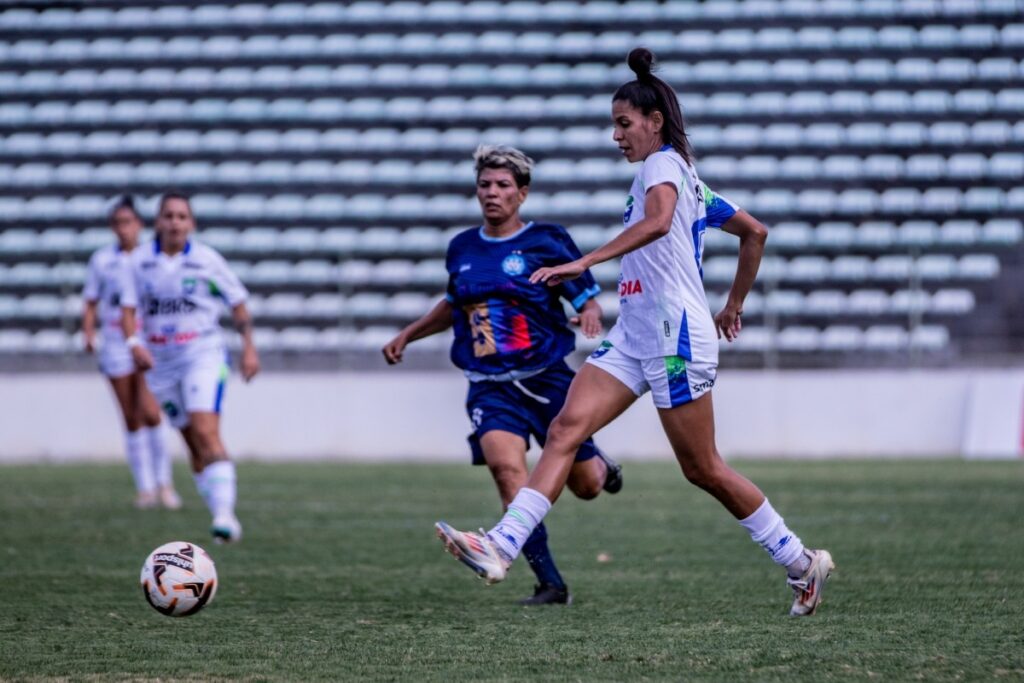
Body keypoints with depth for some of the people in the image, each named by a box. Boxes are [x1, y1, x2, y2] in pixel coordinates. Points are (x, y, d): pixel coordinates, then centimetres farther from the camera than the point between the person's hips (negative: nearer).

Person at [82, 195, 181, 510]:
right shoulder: (101, 260, 7)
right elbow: (90, 302, 9)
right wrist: (88, 333, -6)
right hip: (116, 343, 2)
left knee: (149, 412, -16)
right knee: (132, 420, 2)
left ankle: (164, 481, -2)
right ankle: (145, 487, 9)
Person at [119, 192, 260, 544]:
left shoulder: (207, 260, -4)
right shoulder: (139, 261, 1)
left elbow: (238, 303, 4)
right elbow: (128, 308, -3)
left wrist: (249, 346, -3)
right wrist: (133, 342, -21)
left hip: (204, 356, -4)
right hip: (162, 363, 4)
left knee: (206, 433, -22)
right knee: (194, 444, 10)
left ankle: (224, 512, -30)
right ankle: (221, 515, 19)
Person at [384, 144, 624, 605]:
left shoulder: (546, 241, -4)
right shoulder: (462, 248, 9)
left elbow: (587, 300, -1)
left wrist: (589, 317, -23)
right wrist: (408, 335, 24)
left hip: (546, 377, -2)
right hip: (489, 388, 2)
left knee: (585, 486, 4)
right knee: (507, 468, -24)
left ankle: (600, 465, 47)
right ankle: (550, 585, -22)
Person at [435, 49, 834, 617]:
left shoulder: (663, 164, -9)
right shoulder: (685, 179, 19)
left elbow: (658, 221, -32)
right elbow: (755, 232, 27)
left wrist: (584, 263, -37)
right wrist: (734, 305, 31)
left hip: (677, 336, -9)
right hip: (634, 335, 9)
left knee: (702, 469, -1)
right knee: (565, 429, -9)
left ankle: (801, 562, 13)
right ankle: (500, 548, -20)